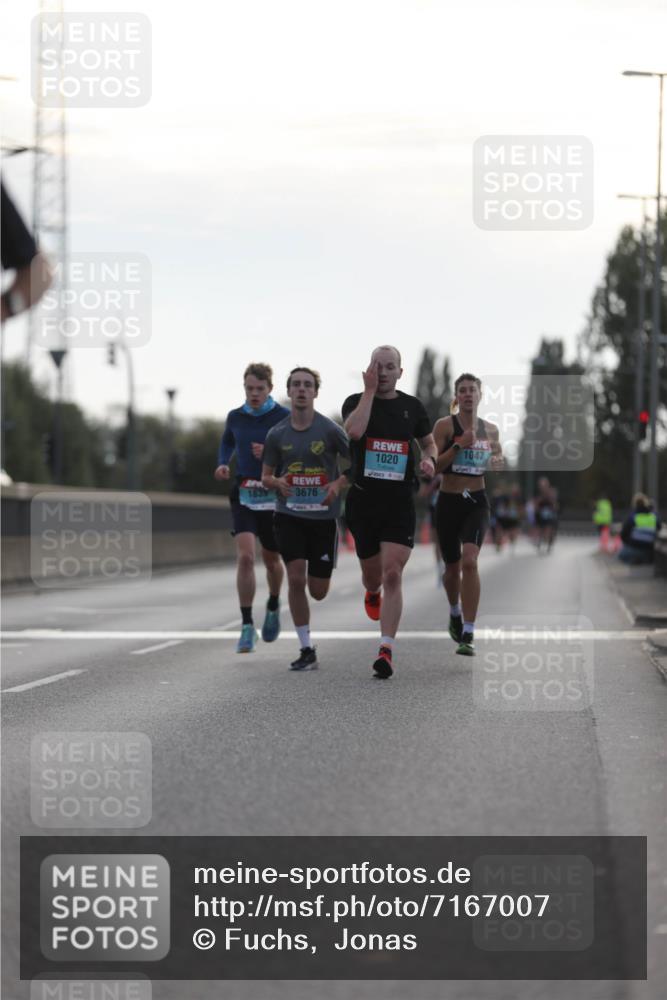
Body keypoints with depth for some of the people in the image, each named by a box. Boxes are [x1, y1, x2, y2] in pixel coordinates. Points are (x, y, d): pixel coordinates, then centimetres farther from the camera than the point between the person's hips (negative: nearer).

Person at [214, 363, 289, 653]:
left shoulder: (284, 417, -5)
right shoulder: (235, 417, 5)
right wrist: (223, 464, 6)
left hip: (274, 496, -1)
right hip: (244, 495, 1)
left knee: (271, 559, 13)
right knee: (245, 556, -15)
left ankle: (273, 606, 44)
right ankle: (247, 626, -11)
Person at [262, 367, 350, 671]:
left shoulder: (330, 430, -6)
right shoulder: (276, 434, 2)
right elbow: (266, 476, 11)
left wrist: (339, 483, -15)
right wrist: (277, 482, -12)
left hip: (324, 517, -1)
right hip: (289, 515, 1)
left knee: (318, 591, 1)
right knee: (296, 578, -14)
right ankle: (306, 650, -4)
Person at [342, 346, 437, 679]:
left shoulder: (412, 406, 7)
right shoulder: (356, 402, -1)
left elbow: (429, 441, 22)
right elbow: (354, 430, -23)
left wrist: (428, 459, -1)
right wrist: (370, 390, -18)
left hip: (400, 503, 0)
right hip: (363, 499, 0)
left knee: (392, 574, -14)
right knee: (372, 573, 14)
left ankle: (386, 649, -16)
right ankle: (372, 593, 54)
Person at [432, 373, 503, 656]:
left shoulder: (490, 429, 5)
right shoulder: (445, 425, -4)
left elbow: (499, 461, 21)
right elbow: (432, 466, -11)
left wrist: (498, 463, -2)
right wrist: (459, 445, -21)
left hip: (477, 502, 0)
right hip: (448, 502, 0)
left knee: (469, 561, -20)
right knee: (452, 567, 12)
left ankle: (468, 635, -21)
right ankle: (455, 612, 46)